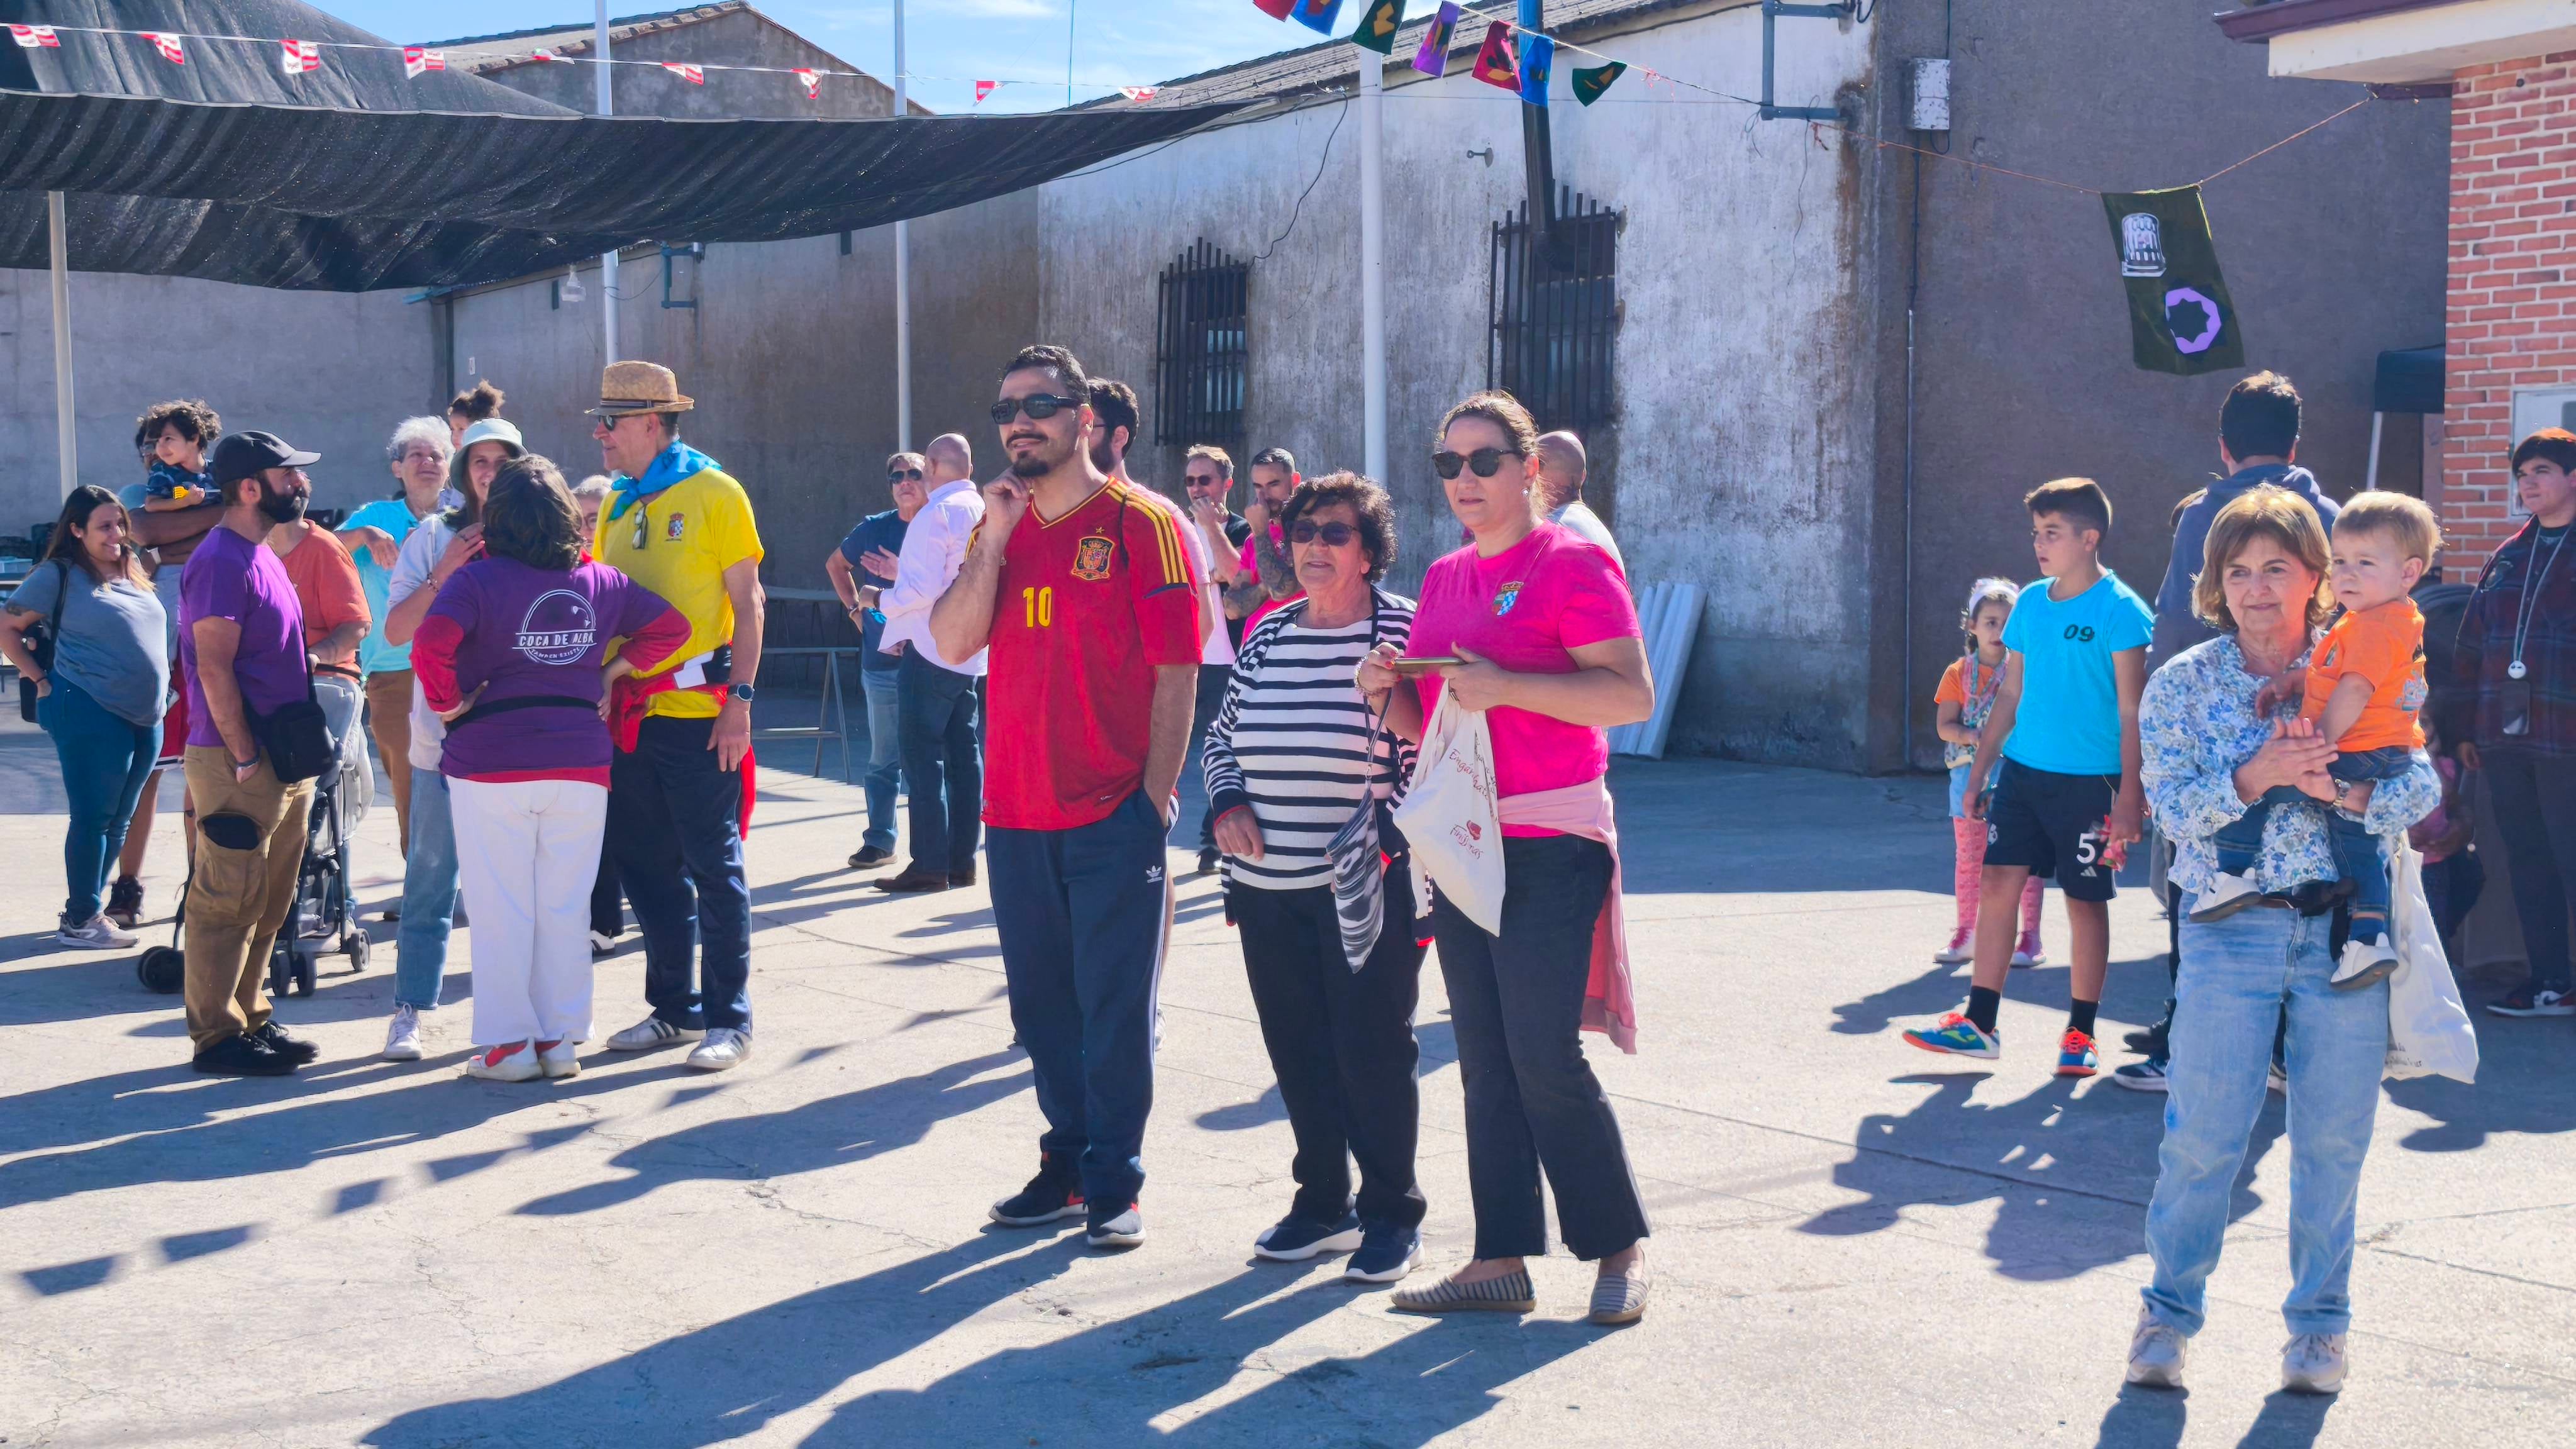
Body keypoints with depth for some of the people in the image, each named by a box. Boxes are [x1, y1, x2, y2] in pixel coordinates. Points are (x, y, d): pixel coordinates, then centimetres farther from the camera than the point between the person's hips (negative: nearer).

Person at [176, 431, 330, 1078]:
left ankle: (250, 1020, 23)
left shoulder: (261, 557, 15)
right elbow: (214, 669, -19)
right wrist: (245, 760, -20)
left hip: (280, 763, 10)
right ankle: (216, 1037, 2)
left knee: (268, 904, 15)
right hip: (237, 764, -10)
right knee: (228, 903, -4)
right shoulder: (222, 560, -15)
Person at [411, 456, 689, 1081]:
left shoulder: (477, 580, -9)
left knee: (501, 908, 5)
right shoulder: (599, 582, 5)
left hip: (491, 766, -3)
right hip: (581, 764, 3)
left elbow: (430, 643, -24)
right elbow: (671, 626, 11)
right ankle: (562, 1039, 13)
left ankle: (508, 1042, 9)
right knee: (565, 906, 9)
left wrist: (447, 703, -10)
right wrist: (610, 673, 10)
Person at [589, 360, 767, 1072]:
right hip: (629, 713, 6)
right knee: (647, 867, 11)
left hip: (698, 715, -6)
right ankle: (675, 1007, 24)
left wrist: (739, 700, -14)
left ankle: (729, 1019, 8)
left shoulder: (713, 493, -5)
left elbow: (748, 605, -7)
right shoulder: (616, 504, 12)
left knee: (714, 866, 0)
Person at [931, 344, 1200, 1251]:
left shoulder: (1141, 523, -5)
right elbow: (952, 643, 1)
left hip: (1114, 812, -6)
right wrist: (995, 537, -7)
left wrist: (1155, 796, -12)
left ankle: (1114, 1184, 9)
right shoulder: (1001, 525, 12)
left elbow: (1177, 669, -8)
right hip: (1018, 811, 6)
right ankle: (1066, 1164, 25)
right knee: (1042, 1001, 12)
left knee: (1115, 1005, 0)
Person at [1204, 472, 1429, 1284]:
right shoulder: (1268, 635, 12)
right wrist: (1227, 800, 4)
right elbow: (1223, 731, 20)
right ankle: (1322, 1202, 26)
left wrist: (1383, 835, -18)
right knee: (1297, 1053, 11)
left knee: (1373, 1050, -1)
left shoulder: (1404, 631, -5)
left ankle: (1391, 1215, 13)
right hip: (1268, 886, 6)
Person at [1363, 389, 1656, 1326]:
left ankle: (1620, 1247, 7)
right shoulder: (1442, 578, 15)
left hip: (1550, 844, -7)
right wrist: (1388, 693, -1)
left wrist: (1502, 685, -23)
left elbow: (1632, 695, -16)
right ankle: (1502, 1259, 14)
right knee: (1485, 1062, 8)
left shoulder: (1571, 564, -6)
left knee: (1545, 1058, -9)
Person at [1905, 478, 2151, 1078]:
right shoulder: (2030, 603, 9)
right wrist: (1978, 774, 14)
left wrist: (2129, 796, -15)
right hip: (2022, 771, 6)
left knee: (2085, 901, 4)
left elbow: (2132, 711, -11)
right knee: (1997, 883, 2)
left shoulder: (2120, 610, -9)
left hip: (2088, 780, -6)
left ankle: (2080, 1035, 15)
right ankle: (1979, 1023, 7)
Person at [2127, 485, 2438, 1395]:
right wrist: (2253, 777, -23)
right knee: (2203, 1132, -4)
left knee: (2333, 1137, 5)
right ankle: (2169, 1312, 14)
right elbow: (2175, 806, -7)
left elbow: (2419, 789, -2)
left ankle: (2319, 1322, 22)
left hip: (2347, 927, 1)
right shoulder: (2183, 685, 3)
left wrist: (2336, 787, -20)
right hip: (2232, 932, -1)